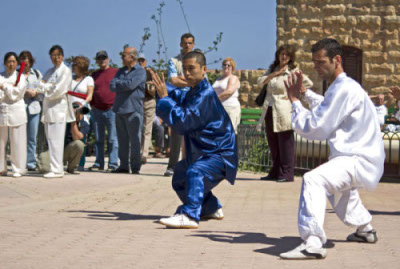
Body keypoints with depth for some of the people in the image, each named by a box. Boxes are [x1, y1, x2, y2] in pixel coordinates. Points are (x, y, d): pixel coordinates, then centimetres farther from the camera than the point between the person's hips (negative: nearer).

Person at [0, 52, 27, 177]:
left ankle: (17, 169, 5)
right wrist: (11, 89, -11)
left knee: (17, 142, -2)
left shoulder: (21, 77, 9)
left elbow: (18, 92, -4)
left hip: (16, 112, -1)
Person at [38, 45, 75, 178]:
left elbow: (59, 90, -12)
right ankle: (54, 168, 9)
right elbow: (41, 86, 9)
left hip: (58, 108, -8)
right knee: (50, 140, 6)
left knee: (56, 140, -11)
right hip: (48, 108, 8)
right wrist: (51, 86, -8)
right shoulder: (50, 72, 21)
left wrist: (47, 91, 2)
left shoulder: (66, 71, -3)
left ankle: (56, 169, -12)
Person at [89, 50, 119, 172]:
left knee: (112, 139, -5)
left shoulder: (115, 72, 2)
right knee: (98, 139, 8)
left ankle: (113, 164, -3)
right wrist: (92, 105, 12)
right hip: (97, 111, 5)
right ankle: (99, 164, 14)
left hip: (112, 110, -5)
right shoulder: (94, 75, 15)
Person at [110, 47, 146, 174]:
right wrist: (124, 85, -8)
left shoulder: (140, 71, -1)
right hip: (119, 109, 6)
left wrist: (118, 83, 1)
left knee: (134, 139, -6)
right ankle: (123, 166, 12)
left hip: (133, 110, -6)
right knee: (122, 140, 7)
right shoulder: (121, 71, 20)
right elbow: (112, 86, 8)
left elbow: (130, 84, -16)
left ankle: (135, 166, -3)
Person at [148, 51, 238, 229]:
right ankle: (212, 209, 38)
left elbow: (183, 122, -29)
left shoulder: (205, 95, -23)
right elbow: (181, 99, 34)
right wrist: (164, 88, 21)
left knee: (194, 173, -36)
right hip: (203, 152, 11)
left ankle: (189, 216, -47)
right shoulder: (195, 92, 8)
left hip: (220, 155, -11)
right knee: (180, 180, 24)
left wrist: (164, 97, -22)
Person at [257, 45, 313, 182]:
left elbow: (309, 83, -4)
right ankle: (275, 172, 17)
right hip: (269, 111, 6)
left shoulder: (293, 71, 0)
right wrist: (274, 74, -6)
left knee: (285, 143, -7)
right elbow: (260, 82, 5)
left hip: (283, 111, -6)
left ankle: (287, 174, -4)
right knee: (273, 144, 9)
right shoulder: (272, 69, 15)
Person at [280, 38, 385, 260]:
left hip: (359, 161, -11)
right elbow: (327, 109, 31)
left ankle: (313, 242, -42)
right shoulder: (343, 86, 13)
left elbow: (314, 128, -19)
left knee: (313, 179, -33)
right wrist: (305, 93, 19)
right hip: (358, 156, 11)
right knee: (335, 185, 40)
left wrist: (295, 101, -7)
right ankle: (365, 229, 52)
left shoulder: (344, 89, -19)